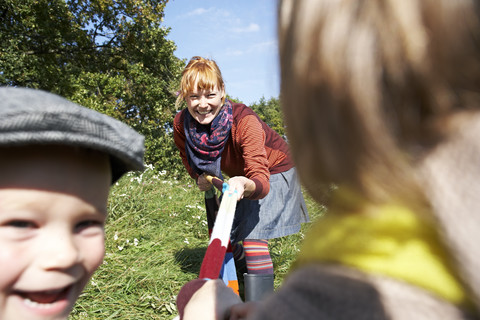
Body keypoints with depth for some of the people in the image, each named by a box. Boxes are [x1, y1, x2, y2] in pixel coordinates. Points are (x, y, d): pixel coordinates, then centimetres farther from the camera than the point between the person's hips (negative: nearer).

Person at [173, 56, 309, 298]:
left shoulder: (244, 120, -37)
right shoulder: (181, 124, -22)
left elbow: (262, 182, -42)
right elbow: (190, 160, -1)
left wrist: (247, 185, -65)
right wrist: (201, 177, -23)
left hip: (273, 170, -5)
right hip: (239, 175, 6)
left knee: (253, 235, -18)